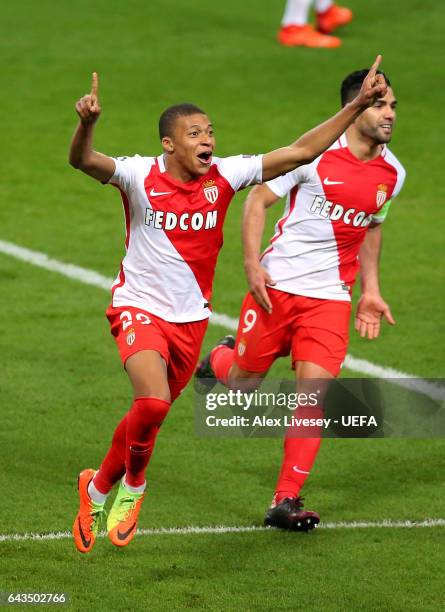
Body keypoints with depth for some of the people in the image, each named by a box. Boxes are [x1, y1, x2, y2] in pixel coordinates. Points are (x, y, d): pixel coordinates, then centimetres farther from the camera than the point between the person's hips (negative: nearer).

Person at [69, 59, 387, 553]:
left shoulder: (224, 175, -7)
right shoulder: (141, 175, -16)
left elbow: (301, 151, -5)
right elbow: (83, 161, -32)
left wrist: (357, 105, -11)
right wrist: (86, 123, -54)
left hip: (190, 318, 4)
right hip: (138, 308, -4)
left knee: (149, 418, 15)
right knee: (153, 401, -28)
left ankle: (97, 489, 41)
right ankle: (133, 483, 0)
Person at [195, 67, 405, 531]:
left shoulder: (392, 173, 4)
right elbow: (258, 198, -5)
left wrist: (370, 291, 17)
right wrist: (252, 263, -14)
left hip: (330, 297, 3)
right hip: (277, 284, -3)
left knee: (315, 392, -12)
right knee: (242, 384, 7)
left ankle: (285, 501, -8)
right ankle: (221, 358, 45)